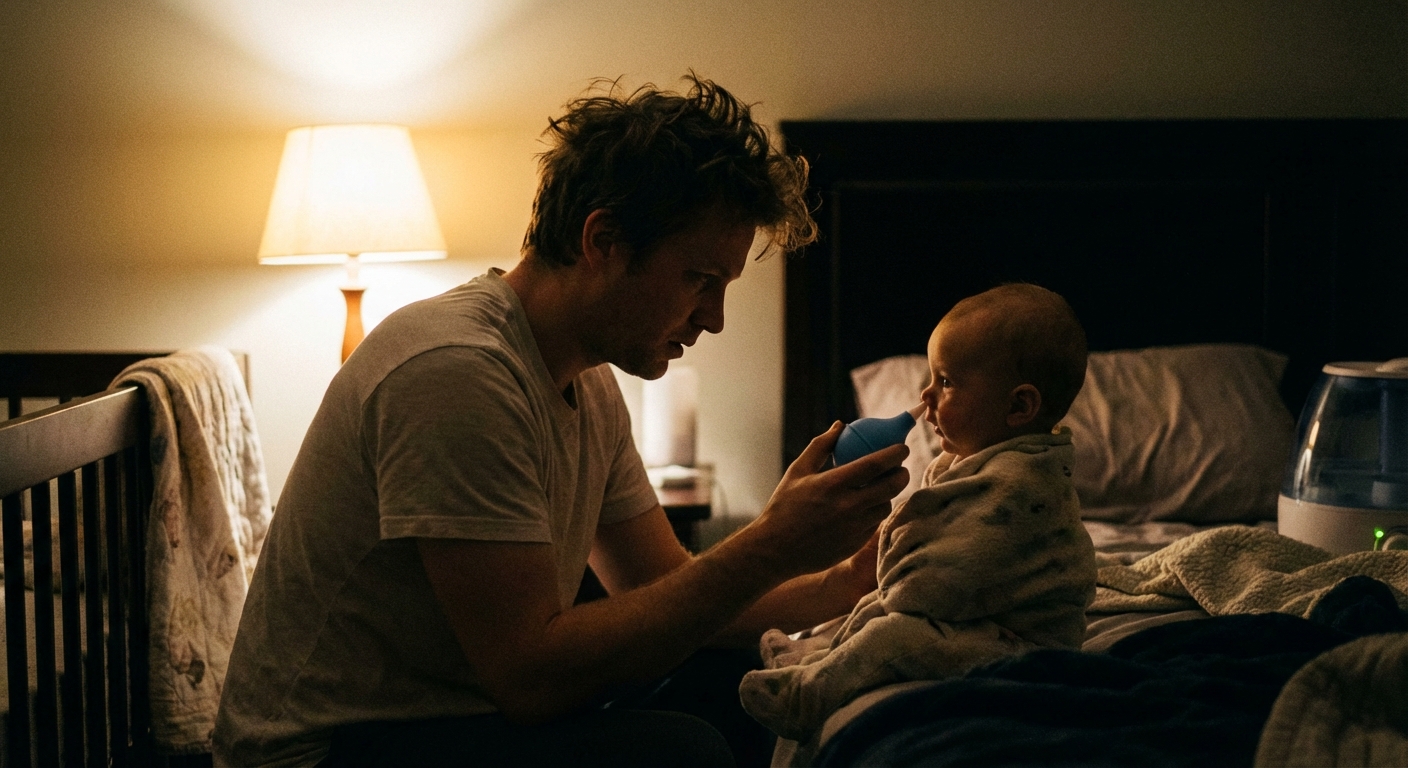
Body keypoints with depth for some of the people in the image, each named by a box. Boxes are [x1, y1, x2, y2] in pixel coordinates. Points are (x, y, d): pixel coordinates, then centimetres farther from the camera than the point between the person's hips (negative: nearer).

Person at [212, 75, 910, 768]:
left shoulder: (589, 385, 9)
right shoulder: (455, 371, -23)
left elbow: (665, 592, 12)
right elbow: (530, 673, -26)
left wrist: (845, 583, -4)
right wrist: (770, 550, -25)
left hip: (459, 710, 10)